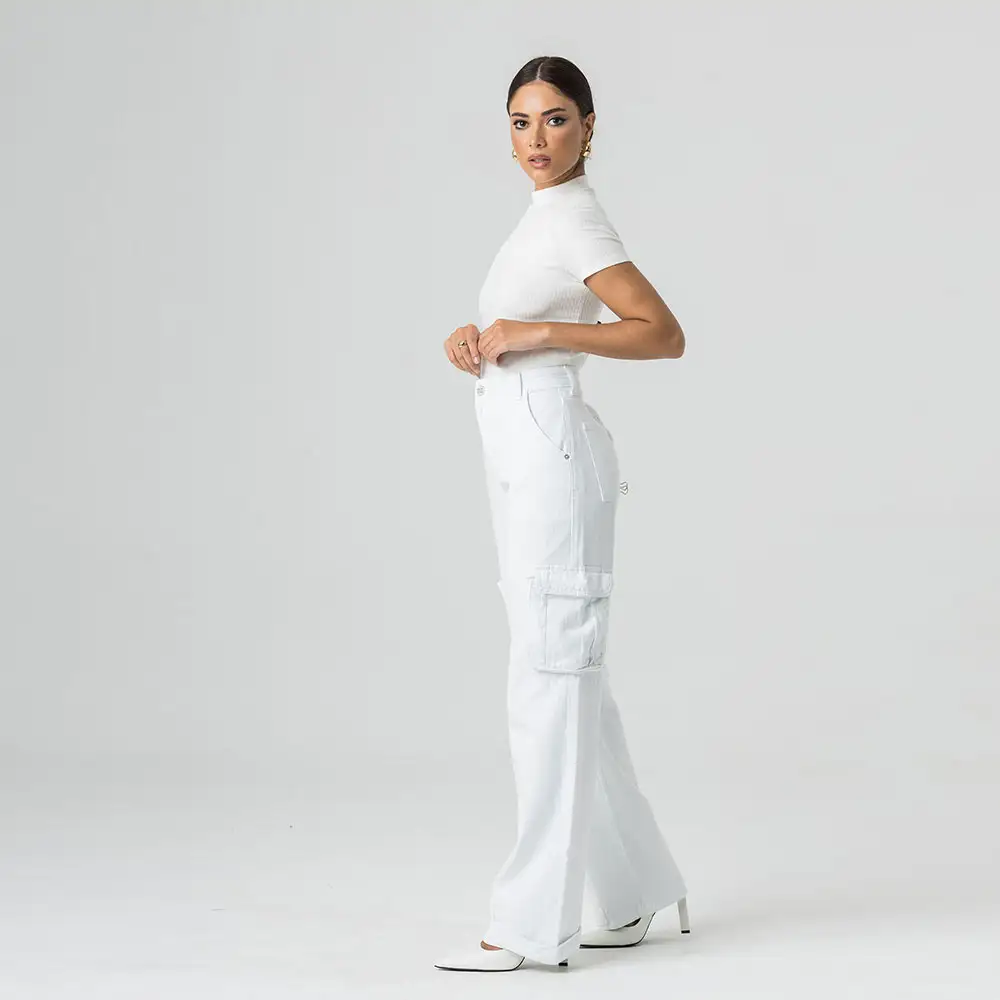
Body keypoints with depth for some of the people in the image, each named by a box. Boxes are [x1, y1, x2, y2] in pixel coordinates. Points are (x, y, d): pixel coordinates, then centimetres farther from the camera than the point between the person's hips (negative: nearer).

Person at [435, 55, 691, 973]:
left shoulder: (575, 219, -10)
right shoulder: (542, 217, 18)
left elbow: (663, 335, -16)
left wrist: (536, 333, -18)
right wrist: (472, 337, 5)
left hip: (551, 457, -10)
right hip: (522, 460, 10)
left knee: (549, 682, -8)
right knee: (570, 681, 13)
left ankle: (536, 921, -5)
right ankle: (631, 893, 22)